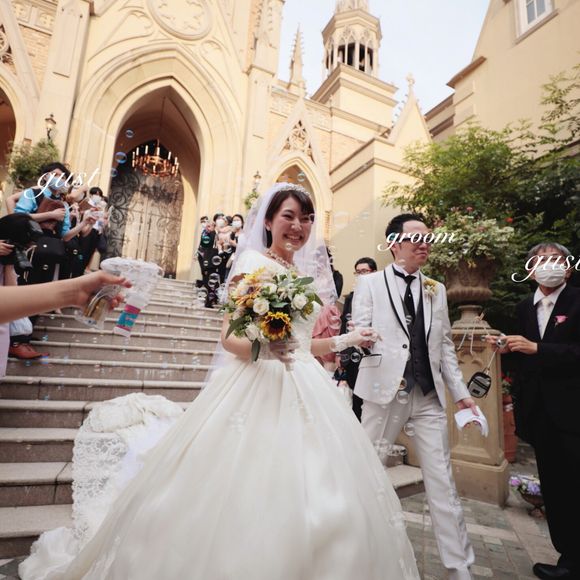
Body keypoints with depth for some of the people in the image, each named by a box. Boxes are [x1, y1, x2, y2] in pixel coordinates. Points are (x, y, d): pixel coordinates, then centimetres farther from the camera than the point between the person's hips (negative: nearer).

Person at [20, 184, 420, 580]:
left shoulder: (307, 274, 15)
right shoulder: (252, 261, -4)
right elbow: (229, 337, -12)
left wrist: (345, 341, 17)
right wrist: (261, 346, -30)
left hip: (304, 388, 7)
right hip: (257, 384, -7)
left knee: (314, 497, 10)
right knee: (248, 493, -3)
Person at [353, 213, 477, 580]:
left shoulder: (436, 289, 12)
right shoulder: (370, 283, 0)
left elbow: (445, 345, 13)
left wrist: (461, 392, 9)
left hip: (430, 397, 4)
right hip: (384, 393, -3)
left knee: (443, 484, 10)